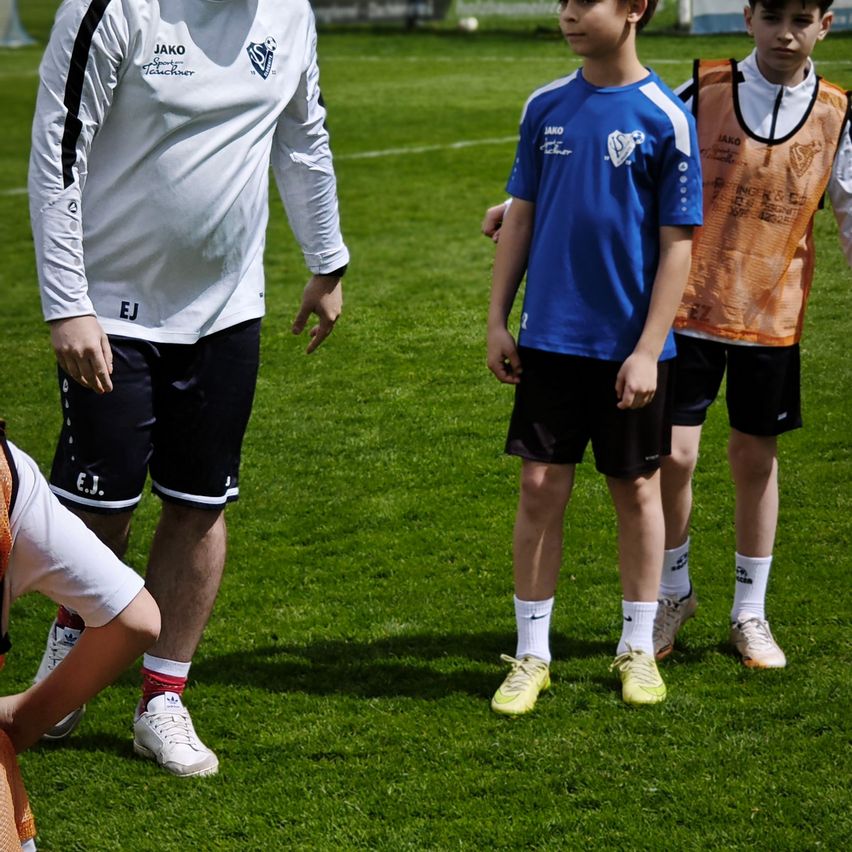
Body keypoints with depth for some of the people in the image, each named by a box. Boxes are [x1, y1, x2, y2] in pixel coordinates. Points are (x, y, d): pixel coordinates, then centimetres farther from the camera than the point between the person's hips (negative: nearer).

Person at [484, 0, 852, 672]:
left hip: (772, 317, 1)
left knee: (756, 459, 10)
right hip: (690, 311, -1)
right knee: (673, 455, -1)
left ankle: (750, 612, 27)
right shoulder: (702, 95, -7)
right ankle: (674, 593, 24)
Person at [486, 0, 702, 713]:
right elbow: (522, 219, 10)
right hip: (549, 340, 3)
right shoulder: (546, 107, 3)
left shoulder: (665, 118, -8)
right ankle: (532, 654, 12)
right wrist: (497, 322, 6)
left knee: (637, 490, 9)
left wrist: (649, 350, -11)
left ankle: (639, 648, 23)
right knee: (541, 489, 2)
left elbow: (677, 245, -7)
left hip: (630, 349, -3)